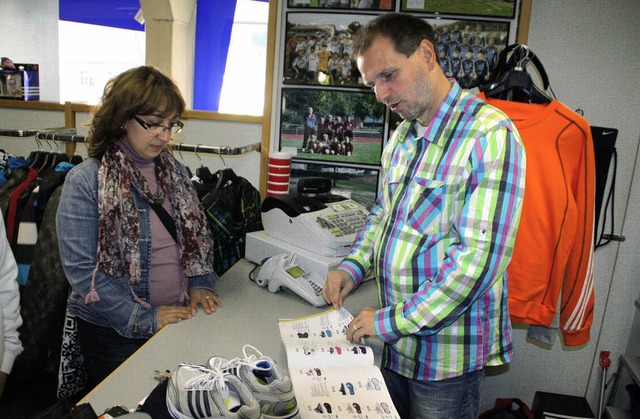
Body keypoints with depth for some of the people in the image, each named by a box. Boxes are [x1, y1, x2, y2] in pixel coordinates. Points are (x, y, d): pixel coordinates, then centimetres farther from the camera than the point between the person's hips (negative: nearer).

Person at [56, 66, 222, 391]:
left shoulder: (174, 171, 3)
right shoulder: (84, 181, -15)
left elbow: (197, 236, 11)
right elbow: (82, 270, -18)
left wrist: (199, 284, -4)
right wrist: (145, 319, -20)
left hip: (180, 317, 5)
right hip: (115, 332, -4)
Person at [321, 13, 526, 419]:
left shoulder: (490, 135, -20)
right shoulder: (403, 135, 6)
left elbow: (480, 256, -26)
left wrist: (394, 320, -22)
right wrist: (353, 266, 0)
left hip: (447, 351, -7)